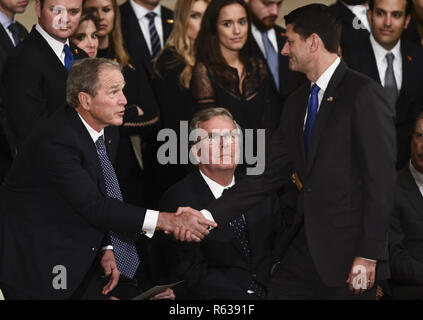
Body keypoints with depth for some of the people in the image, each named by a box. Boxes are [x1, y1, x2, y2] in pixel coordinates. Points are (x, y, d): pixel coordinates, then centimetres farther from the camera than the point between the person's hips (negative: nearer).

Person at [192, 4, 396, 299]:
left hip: (347, 249, -7)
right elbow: (270, 174, 15)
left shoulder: (364, 94, -8)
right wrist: (209, 216, 6)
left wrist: (368, 255, -16)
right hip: (305, 243, 7)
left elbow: (381, 179, -12)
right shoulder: (297, 103, 16)